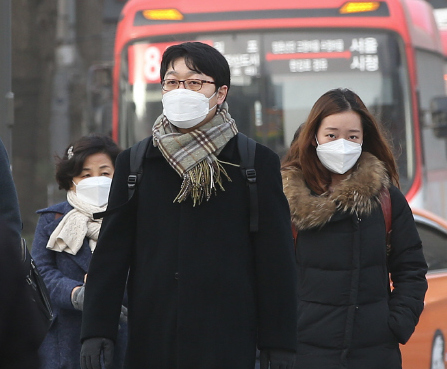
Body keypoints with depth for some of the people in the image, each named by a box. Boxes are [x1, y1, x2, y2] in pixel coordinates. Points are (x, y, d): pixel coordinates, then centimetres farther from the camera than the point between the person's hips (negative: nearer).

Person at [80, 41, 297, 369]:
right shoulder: (135, 162, 9)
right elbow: (112, 249, 7)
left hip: (227, 341, -2)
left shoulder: (258, 162, 3)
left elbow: (276, 259, 2)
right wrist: (97, 329, -2)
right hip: (151, 337, 2)